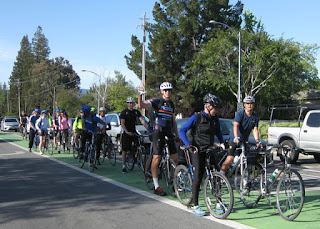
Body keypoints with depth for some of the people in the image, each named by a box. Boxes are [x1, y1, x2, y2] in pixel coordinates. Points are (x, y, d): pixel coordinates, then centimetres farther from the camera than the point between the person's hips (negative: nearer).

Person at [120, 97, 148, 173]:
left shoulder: (136, 112, 7)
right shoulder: (124, 112, -4)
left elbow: (142, 120, -2)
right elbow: (122, 123, -12)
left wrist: (147, 128, -16)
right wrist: (127, 132, -27)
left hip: (134, 132, 4)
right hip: (126, 133, -4)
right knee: (124, 150, -2)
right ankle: (123, 167, 3)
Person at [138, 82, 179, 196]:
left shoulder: (171, 104, 17)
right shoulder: (156, 102, -2)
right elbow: (142, 105, -18)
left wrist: (177, 135, 20)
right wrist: (140, 94, -35)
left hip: (169, 133, 6)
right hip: (158, 132, -6)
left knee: (175, 159, 4)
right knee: (156, 158, -6)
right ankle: (156, 187, 0)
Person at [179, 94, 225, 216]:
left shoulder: (215, 118, 6)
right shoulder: (196, 118, -11)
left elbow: (218, 131, 24)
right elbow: (182, 131, -14)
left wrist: (222, 142, 7)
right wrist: (189, 145, -25)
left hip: (209, 150, 6)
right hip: (197, 151, -6)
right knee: (198, 176, -8)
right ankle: (196, 207, -2)